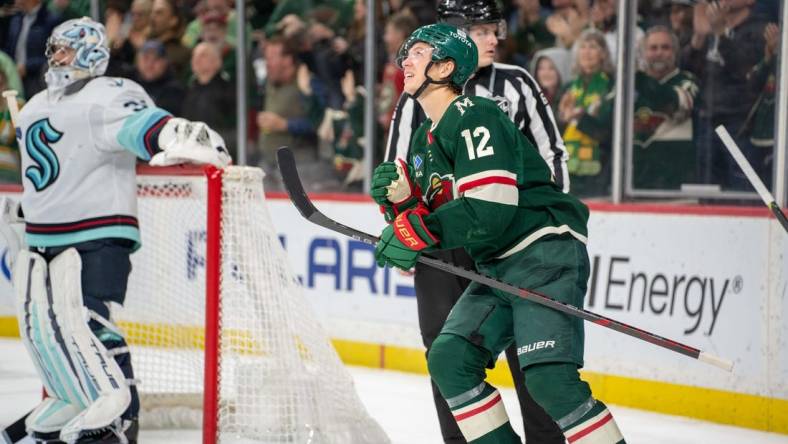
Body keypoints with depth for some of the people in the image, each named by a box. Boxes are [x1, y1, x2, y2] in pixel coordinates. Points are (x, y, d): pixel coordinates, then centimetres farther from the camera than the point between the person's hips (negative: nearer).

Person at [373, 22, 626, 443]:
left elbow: (490, 209, -24)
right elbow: (433, 213, 19)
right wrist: (404, 197, -1)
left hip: (546, 253, -10)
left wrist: (417, 231, -20)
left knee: (549, 379, -22)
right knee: (448, 359, -1)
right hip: (498, 267, 10)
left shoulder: (474, 118, -14)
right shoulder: (424, 139, 16)